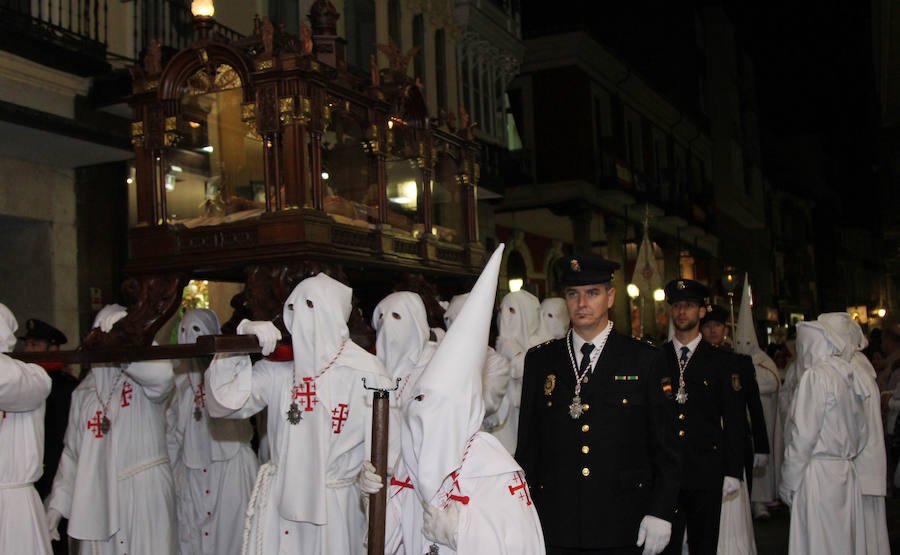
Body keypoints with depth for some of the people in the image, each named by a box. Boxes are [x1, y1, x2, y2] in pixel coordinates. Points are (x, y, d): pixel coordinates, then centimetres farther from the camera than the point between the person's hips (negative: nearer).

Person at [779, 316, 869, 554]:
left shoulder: (816, 375, -12)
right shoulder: (848, 375, 12)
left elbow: (804, 435, -15)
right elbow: (862, 434, 17)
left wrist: (788, 482, -9)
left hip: (819, 476, -8)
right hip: (846, 474, 8)